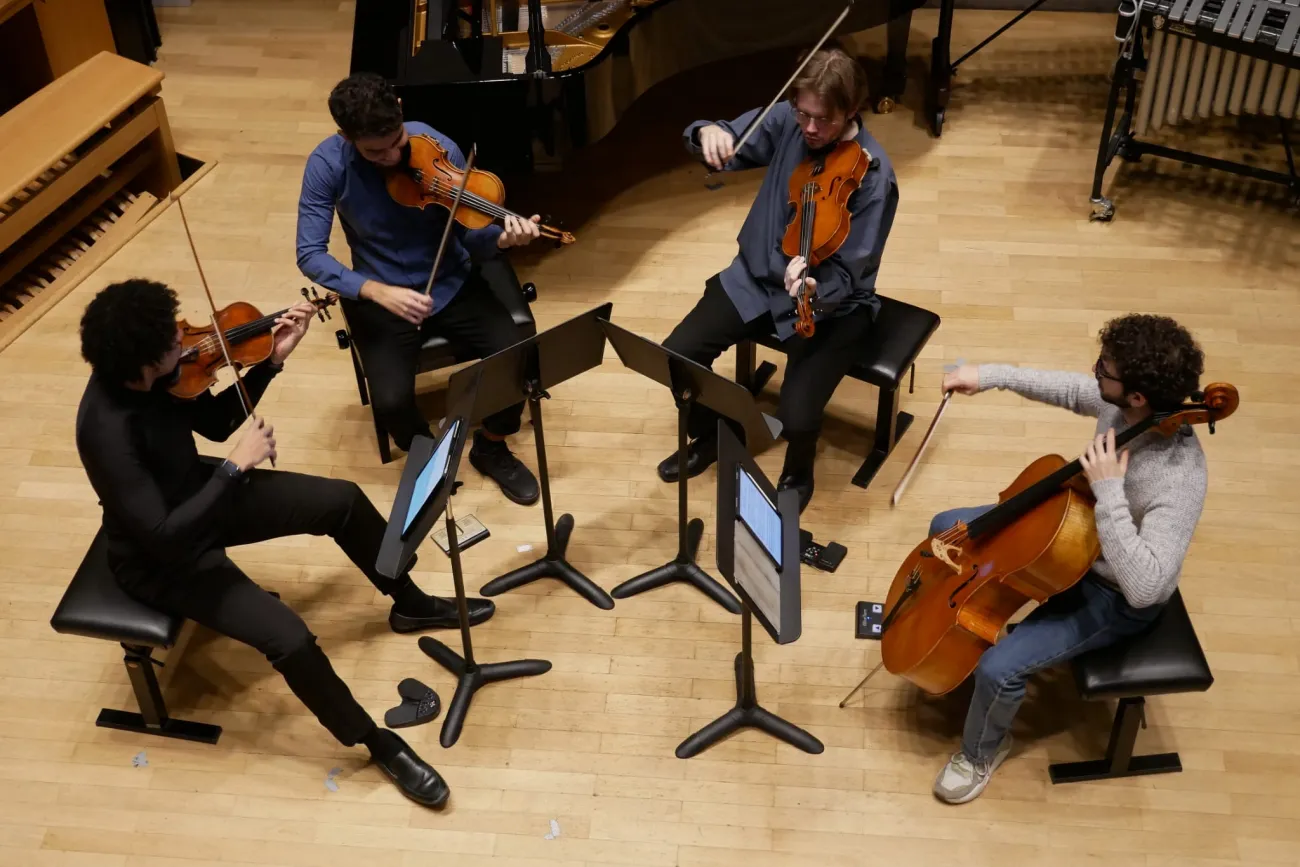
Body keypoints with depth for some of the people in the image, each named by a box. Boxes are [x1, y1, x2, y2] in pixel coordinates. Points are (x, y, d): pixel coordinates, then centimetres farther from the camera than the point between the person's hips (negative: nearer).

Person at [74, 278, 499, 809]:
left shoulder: (152, 375, -14)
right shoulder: (108, 431, -37)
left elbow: (216, 422, 2)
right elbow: (165, 536, -37)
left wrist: (273, 360, -10)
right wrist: (236, 466, -34)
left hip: (196, 498, 8)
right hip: (160, 558, -8)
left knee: (342, 500, 6)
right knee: (289, 637, -23)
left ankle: (410, 604, 31)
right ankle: (380, 744, 1)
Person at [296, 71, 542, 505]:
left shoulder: (438, 149, -15)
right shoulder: (328, 163, -17)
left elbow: (468, 241, -10)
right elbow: (310, 254, -19)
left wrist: (500, 238, -34)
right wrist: (378, 291, -33)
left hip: (451, 284, 1)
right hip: (381, 295, -1)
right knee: (391, 401, -24)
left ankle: (491, 447, 10)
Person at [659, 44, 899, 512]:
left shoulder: (874, 175, -23)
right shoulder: (787, 120, -9)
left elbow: (845, 273, -24)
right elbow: (729, 143, 1)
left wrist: (813, 287, -47)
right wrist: (709, 132, -25)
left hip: (831, 304, -5)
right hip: (757, 277, 5)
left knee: (797, 417, -23)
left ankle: (797, 473, 16)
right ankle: (712, 438, 23)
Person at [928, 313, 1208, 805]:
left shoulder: (1179, 480, -40)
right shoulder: (1123, 403, -19)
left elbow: (1144, 587, -44)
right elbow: (1071, 391, 5)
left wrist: (1109, 491, -45)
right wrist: (993, 376, -4)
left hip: (1113, 597, -8)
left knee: (998, 668, -20)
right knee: (947, 529, 11)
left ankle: (981, 753, 15)